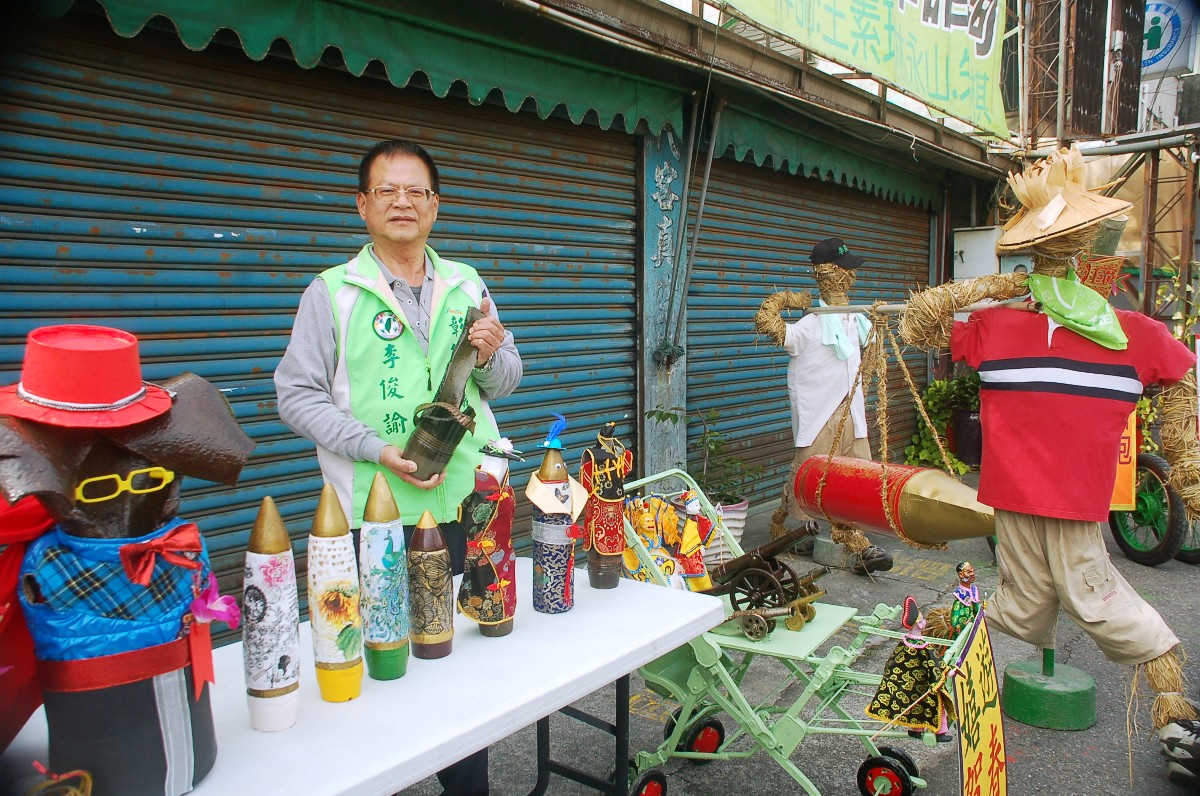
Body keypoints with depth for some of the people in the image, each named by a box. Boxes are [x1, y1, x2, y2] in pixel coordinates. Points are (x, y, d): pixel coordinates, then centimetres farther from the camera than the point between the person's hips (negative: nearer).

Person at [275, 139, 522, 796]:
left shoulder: (467, 286, 11)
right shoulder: (332, 292, 0)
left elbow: (504, 382, 17)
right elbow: (297, 395, -5)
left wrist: (490, 355, -7)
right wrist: (377, 450, -16)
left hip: (466, 502, 4)